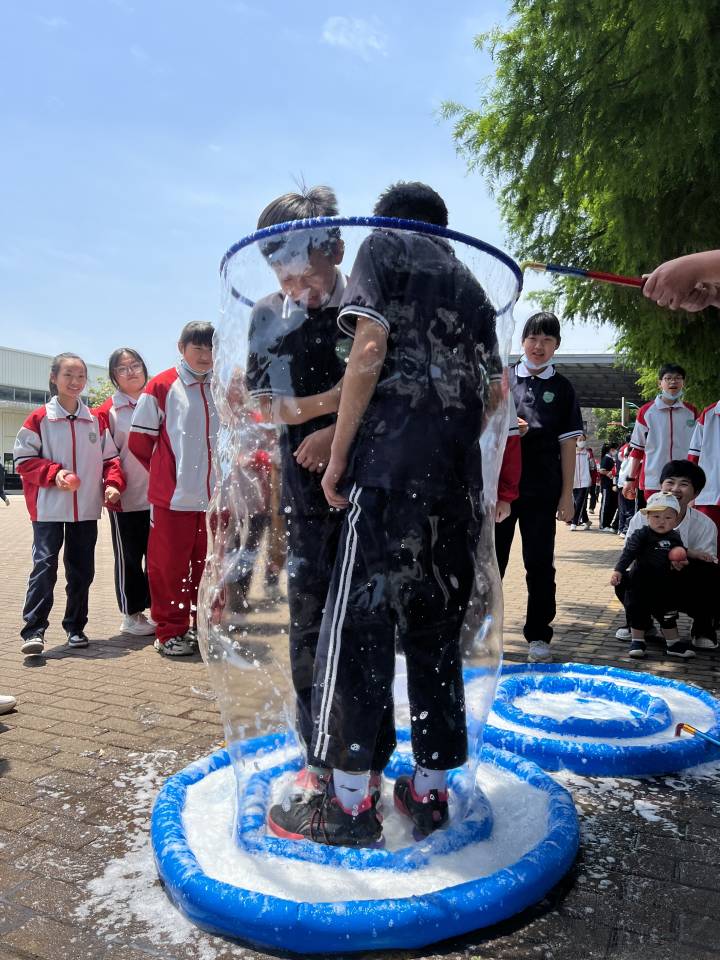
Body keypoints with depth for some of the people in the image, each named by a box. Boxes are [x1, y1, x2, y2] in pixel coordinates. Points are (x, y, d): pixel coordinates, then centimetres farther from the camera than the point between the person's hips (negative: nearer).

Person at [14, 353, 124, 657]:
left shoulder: (95, 420, 9)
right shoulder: (39, 419, -1)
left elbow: (110, 457, 13)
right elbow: (23, 460, -1)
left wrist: (113, 483, -4)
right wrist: (53, 473, -16)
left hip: (86, 509, 4)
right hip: (49, 508, -3)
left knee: (82, 569, 9)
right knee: (44, 566, -8)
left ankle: (75, 627, 21)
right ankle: (33, 630, -4)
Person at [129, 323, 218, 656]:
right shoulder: (162, 386, -2)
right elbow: (140, 441, 2)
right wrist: (165, 473, 8)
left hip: (216, 495, 4)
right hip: (173, 495, -4)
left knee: (210, 563, 10)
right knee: (169, 566, 1)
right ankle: (171, 632, 13)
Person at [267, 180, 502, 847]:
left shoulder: (383, 245, 10)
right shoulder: (469, 280, 26)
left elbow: (370, 350, -6)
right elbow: (495, 389, 20)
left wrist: (338, 455, -5)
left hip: (391, 466, -6)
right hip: (459, 477, 7)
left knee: (360, 623, -2)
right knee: (436, 629, 10)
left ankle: (350, 803, 3)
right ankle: (430, 789, 17)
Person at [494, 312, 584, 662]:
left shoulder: (562, 388, 7)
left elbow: (568, 444, 5)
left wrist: (567, 494, -1)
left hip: (541, 490, 0)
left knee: (540, 563, 5)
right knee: (491, 558, 7)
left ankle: (538, 634, 15)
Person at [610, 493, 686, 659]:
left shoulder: (675, 538, 3)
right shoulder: (641, 535, -14)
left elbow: (682, 556, 16)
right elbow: (628, 553, -15)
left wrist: (680, 564, -7)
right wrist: (618, 571, -22)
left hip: (665, 586, 4)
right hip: (640, 584, -4)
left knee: (668, 614, 14)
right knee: (638, 613, 4)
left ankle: (673, 644, 27)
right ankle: (637, 642, 17)